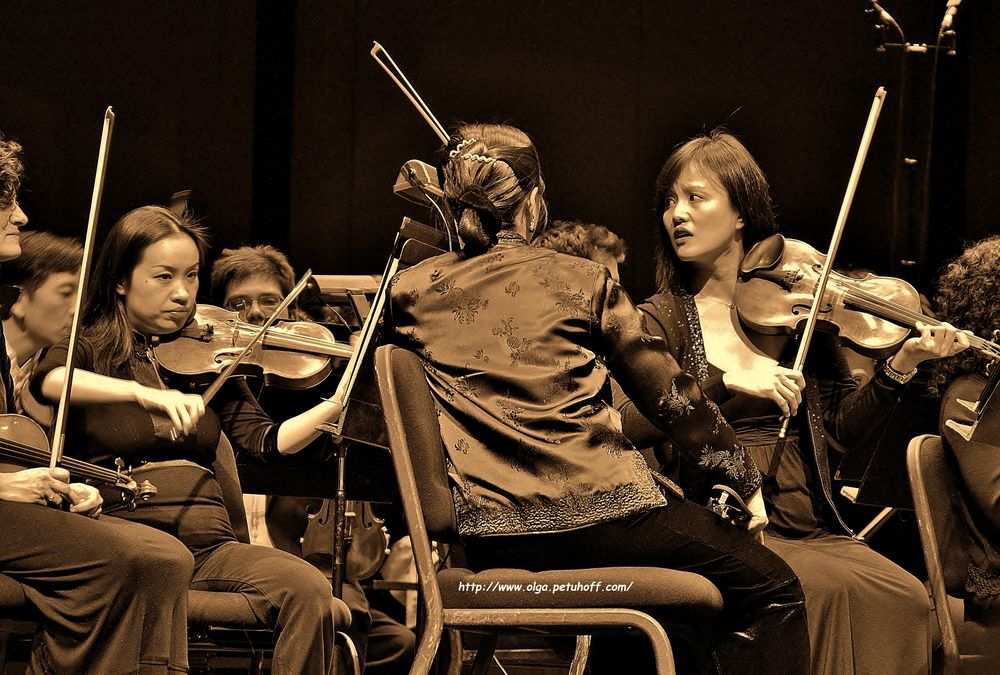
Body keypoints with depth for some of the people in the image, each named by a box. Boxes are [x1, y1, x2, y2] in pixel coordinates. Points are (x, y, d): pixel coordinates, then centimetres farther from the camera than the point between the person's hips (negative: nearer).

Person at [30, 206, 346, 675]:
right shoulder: (91, 350, 8)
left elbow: (265, 440, 6)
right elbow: (47, 380, -16)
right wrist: (143, 392, -31)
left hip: (208, 543, 4)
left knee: (309, 591, -25)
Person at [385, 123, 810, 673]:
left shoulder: (410, 292, 5)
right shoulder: (584, 283, -1)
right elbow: (670, 397, 2)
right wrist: (745, 480, 14)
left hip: (490, 540, 5)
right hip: (599, 514, -5)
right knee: (770, 589, 11)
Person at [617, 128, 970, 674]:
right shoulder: (665, 318, 5)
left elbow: (846, 427, 9)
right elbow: (627, 424, -12)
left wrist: (901, 366, -6)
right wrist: (728, 383, -22)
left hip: (810, 528, 3)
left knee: (904, 598, -24)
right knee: (826, 591, -31)